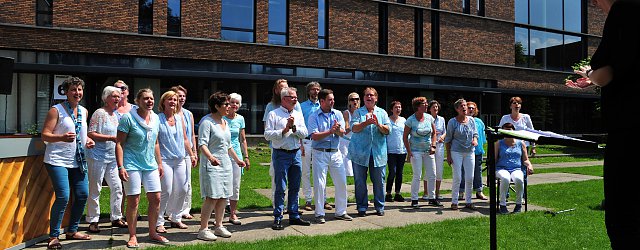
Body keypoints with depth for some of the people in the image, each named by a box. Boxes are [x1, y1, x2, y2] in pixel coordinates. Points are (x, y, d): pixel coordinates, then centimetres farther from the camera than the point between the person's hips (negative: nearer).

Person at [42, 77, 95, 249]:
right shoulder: (56, 110, -7)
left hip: (78, 161, 7)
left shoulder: (84, 111, 13)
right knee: (63, 197, -13)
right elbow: (45, 135, -10)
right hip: (58, 160, -7)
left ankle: (72, 231, 24)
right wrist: (62, 137, -28)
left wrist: (87, 140, 7)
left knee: (82, 195, 7)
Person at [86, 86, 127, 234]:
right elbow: (90, 134, -16)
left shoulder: (115, 115, 15)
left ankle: (116, 218, 19)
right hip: (98, 156, -8)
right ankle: (93, 221, 8)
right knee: (95, 190, 0)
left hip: (112, 157, 8)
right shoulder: (99, 113, -9)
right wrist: (111, 138, -20)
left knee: (117, 187, 8)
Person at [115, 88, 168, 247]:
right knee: (133, 201, -1)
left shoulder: (155, 118, 9)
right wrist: (120, 167, -17)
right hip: (132, 165, -6)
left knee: (156, 198, 6)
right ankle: (132, 236, 14)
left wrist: (159, 163, 17)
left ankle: (152, 233, 21)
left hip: (150, 165, 6)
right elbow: (119, 144, -10)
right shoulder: (128, 118, -9)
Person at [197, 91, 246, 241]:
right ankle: (203, 229, -3)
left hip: (226, 164, 8)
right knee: (212, 197, -11)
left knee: (223, 197, 8)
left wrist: (237, 159, 26)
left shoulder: (225, 122, 16)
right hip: (211, 165, -8)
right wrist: (210, 157, -34)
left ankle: (219, 226, 19)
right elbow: (202, 144, -19)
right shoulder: (207, 122, -9)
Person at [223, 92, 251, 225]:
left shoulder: (240, 119, 8)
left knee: (235, 186, 5)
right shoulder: (221, 118, -4)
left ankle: (233, 213, 15)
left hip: (236, 154, 4)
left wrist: (246, 157, 12)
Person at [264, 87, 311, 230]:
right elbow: (267, 135, -10)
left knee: (295, 187, 11)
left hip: (296, 154, 5)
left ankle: (294, 216, 21)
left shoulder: (298, 115, 13)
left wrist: (294, 127, -12)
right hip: (281, 155, -5)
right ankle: (278, 218, 6)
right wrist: (284, 130, -13)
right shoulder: (274, 114, -1)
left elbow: (304, 133, 3)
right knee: (280, 188, -3)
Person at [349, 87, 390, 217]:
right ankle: (362, 207, 14)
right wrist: (366, 123, -24)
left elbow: (387, 130, 1)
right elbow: (354, 128, -9)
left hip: (378, 152, 1)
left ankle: (380, 207, 17)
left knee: (379, 181, 4)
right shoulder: (358, 112, 6)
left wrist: (378, 124, -17)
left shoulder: (382, 113, 11)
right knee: (360, 181, 3)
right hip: (360, 152, -1)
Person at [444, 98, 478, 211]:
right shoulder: (452, 122, -4)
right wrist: (448, 155, -6)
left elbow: (475, 133, 17)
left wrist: (475, 140, -7)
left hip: (470, 152, 4)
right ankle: (454, 202, 7)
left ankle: (468, 202, 18)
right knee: (457, 178, -4)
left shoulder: (471, 120, 8)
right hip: (456, 152, -4)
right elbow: (448, 139, -2)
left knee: (470, 178, 6)